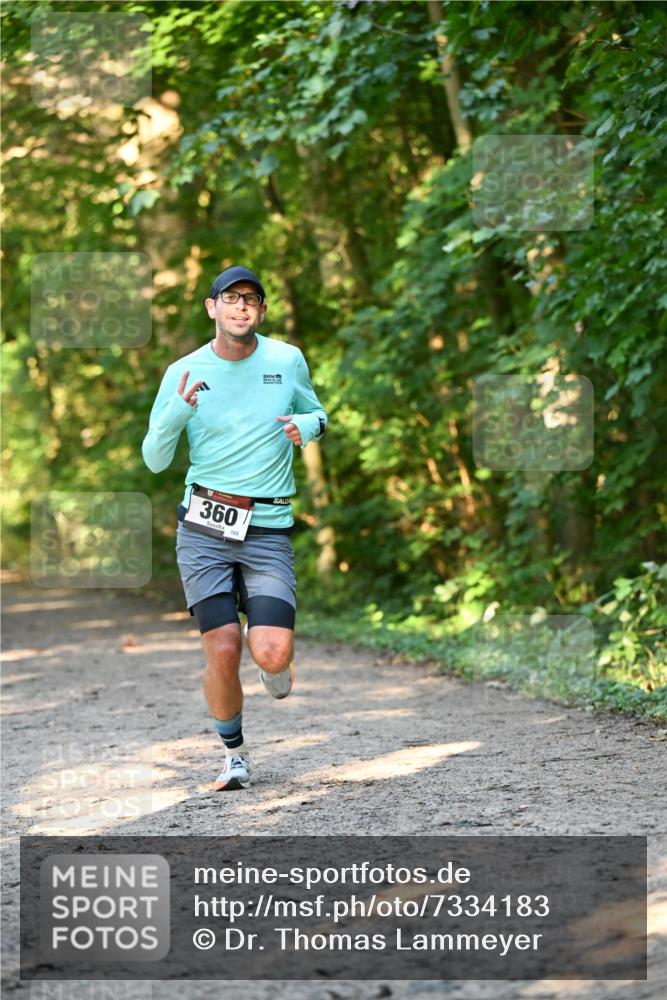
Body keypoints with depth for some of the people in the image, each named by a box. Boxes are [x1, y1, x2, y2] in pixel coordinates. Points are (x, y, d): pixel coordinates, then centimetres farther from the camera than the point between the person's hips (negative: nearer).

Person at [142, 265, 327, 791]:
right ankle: (235, 755, 18)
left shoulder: (288, 361, 4)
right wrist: (178, 411, -18)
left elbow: (316, 415, 21)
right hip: (203, 529, 0)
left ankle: (279, 667, 24)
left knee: (271, 652, -15)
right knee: (223, 652, -7)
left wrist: (306, 426, -4)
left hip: (268, 530, 0)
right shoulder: (183, 373, 1)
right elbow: (154, 460, 2)